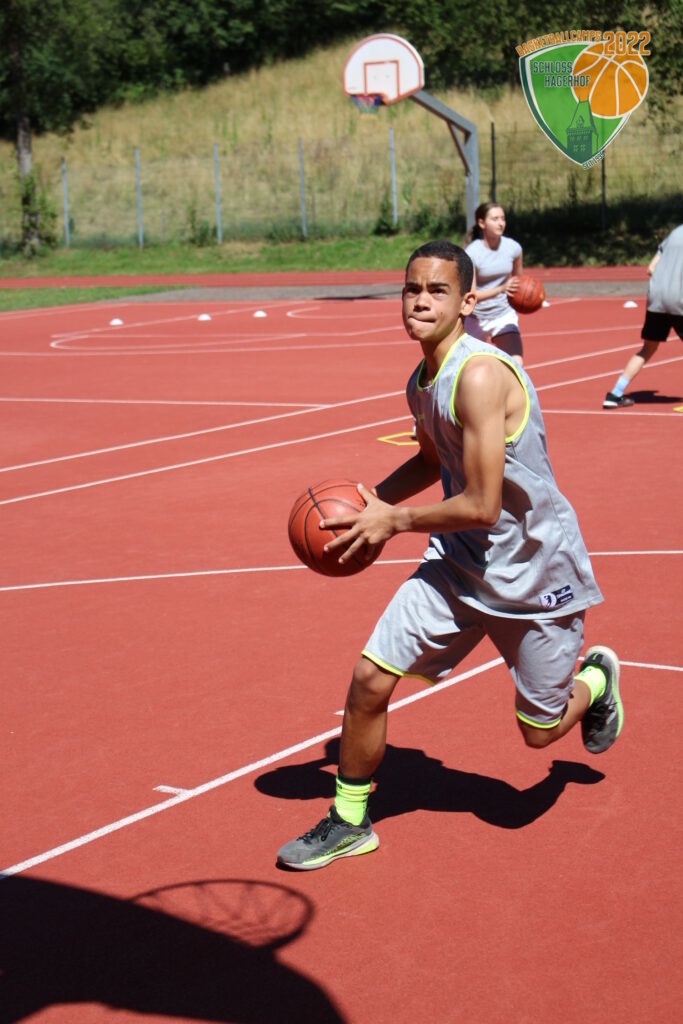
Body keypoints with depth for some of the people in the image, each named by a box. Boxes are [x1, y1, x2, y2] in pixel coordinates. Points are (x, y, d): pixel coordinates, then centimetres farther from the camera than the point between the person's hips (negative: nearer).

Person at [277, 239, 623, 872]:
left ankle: (596, 679, 44)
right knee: (370, 678, -5)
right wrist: (369, 501, 6)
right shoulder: (422, 383, 0)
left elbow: (481, 506, -29)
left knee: (540, 731, 9)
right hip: (461, 560, 7)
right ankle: (349, 822, 13)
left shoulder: (480, 375, -28)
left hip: (536, 569, -7)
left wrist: (392, 521, -17)